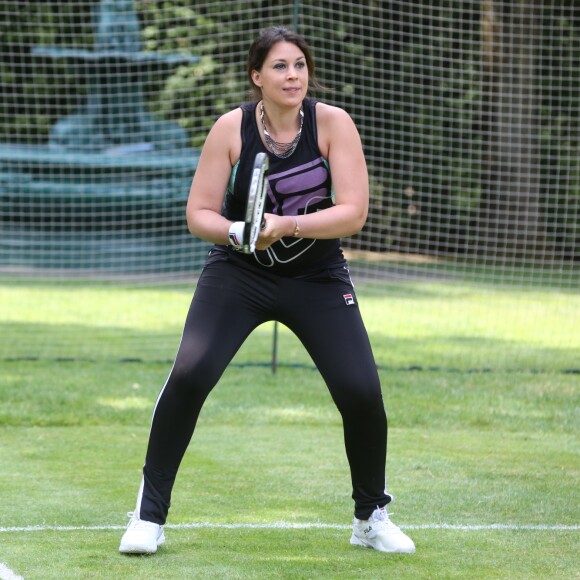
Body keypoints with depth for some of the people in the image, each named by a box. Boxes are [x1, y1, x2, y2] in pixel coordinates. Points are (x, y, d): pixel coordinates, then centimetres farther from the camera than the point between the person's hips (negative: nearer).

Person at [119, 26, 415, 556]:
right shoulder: (231, 128, -11)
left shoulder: (333, 124, -13)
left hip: (318, 278, 0)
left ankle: (371, 519, 13)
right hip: (237, 274, 0)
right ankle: (149, 516, -6)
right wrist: (237, 232, -28)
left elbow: (353, 213, -19)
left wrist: (287, 226, -32)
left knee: (362, 391, -12)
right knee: (188, 376, -20)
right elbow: (199, 213, -7)